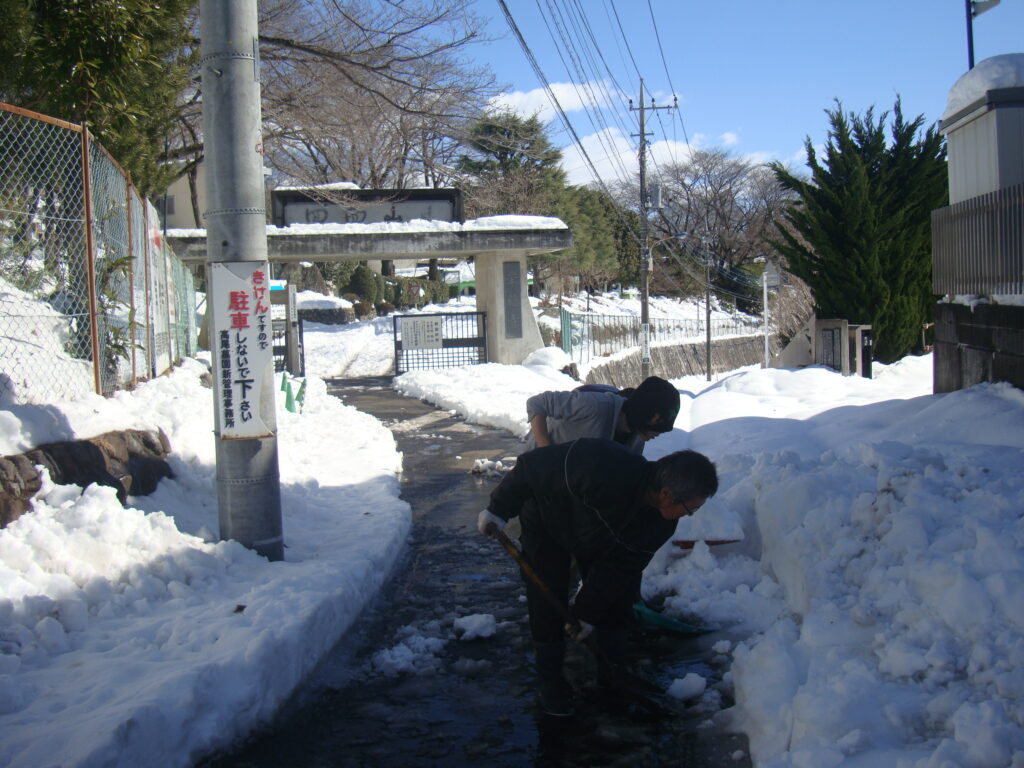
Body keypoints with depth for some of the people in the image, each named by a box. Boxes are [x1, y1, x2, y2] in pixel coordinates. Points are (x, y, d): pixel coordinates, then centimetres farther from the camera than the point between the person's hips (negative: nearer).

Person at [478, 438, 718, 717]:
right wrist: (499, 510, -24)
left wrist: (586, 612, -11)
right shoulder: (599, 467, -47)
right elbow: (531, 466, -35)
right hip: (546, 524, -5)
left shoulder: (661, 525, -24)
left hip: (596, 538, 5)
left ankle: (613, 675, 24)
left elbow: (618, 565, -14)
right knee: (547, 606, -9)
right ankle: (550, 681, 10)